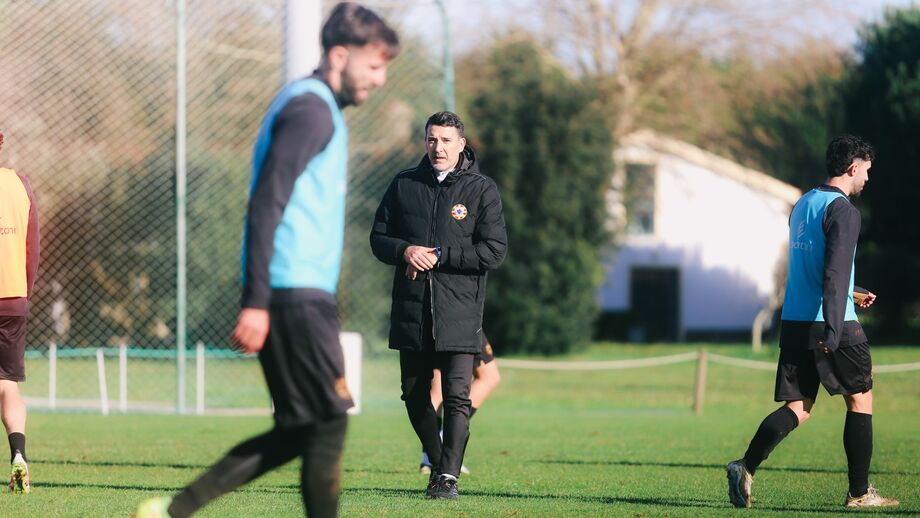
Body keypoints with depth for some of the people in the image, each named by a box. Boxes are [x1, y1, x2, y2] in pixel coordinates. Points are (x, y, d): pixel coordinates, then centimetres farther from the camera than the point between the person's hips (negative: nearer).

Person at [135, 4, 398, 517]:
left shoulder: (313, 106, 21)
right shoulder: (311, 109, -10)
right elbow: (267, 205, -18)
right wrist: (256, 302, -23)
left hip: (299, 294, 10)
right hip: (296, 294, -10)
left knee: (298, 431, 9)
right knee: (329, 421, -6)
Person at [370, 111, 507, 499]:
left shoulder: (482, 190, 0)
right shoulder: (404, 185, 10)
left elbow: (494, 251, -7)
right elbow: (378, 238, 12)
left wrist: (440, 256, -13)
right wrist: (404, 250, -10)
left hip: (459, 311, -4)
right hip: (411, 310, 4)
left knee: (457, 398, -9)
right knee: (414, 395, 11)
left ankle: (449, 475, -6)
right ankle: (437, 462, 29)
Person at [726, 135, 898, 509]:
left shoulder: (802, 204, 16)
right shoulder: (842, 210, -11)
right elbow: (835, 271, -21)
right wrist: (832, 331, -26)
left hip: (794, 322, 7)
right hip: (833, 324, -7)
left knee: (797, 408, 5)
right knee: (860, 400, 8)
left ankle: (747, 467, -16)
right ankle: (859, 493, 11)